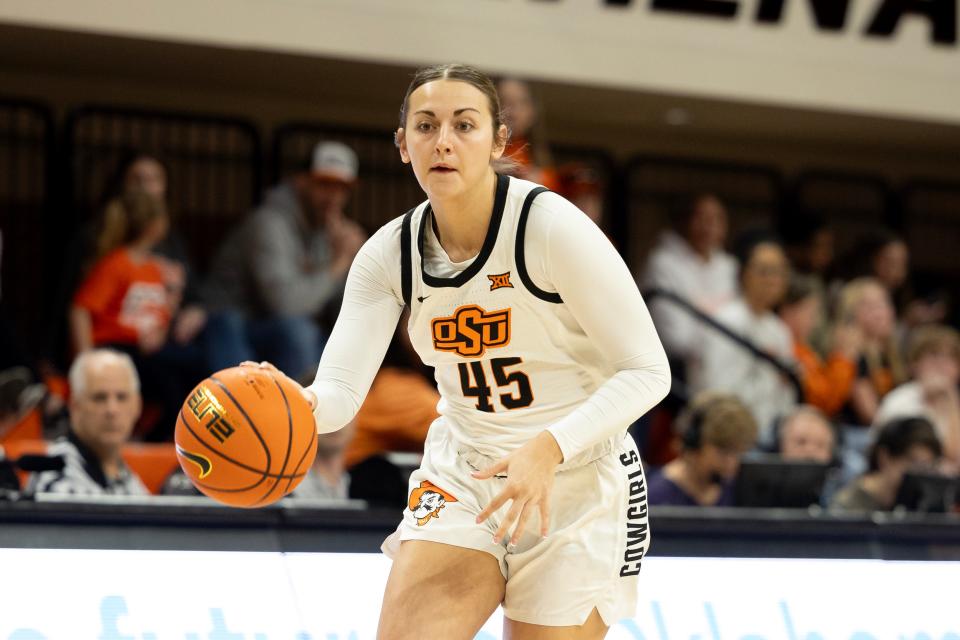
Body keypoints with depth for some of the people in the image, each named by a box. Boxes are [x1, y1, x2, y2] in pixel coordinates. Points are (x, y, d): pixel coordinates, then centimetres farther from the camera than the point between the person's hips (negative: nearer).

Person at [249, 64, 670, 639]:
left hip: (579, 479, -3)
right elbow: (341, 391, -12)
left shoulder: (553, 226, -19)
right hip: (465, 474, 3)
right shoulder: (391, 253, -5)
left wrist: (549, 446, -33)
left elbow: (647, 372, -19)